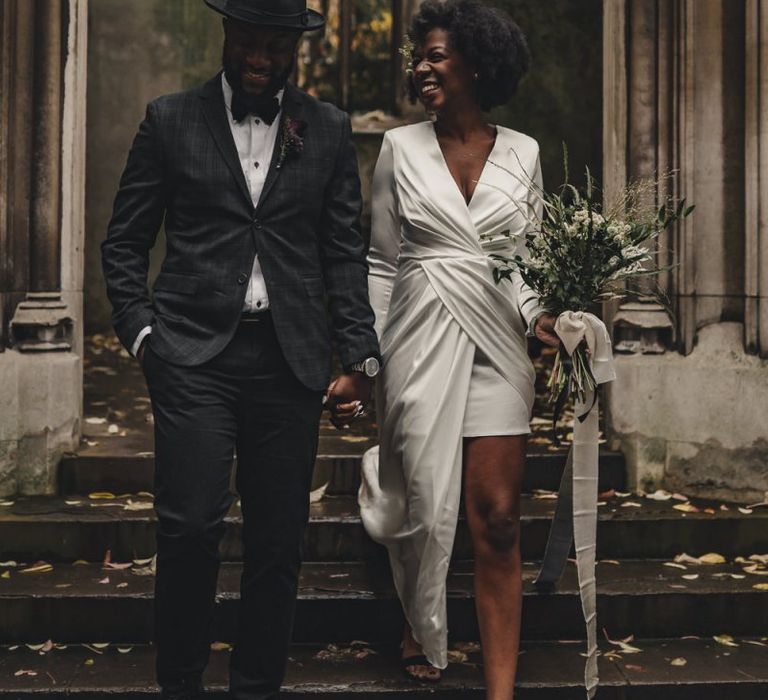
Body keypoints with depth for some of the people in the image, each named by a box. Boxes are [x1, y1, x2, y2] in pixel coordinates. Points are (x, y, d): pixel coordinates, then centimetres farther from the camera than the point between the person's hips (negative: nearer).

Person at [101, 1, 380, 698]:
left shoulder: (328, 129, 11)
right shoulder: (170, 119, 7)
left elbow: (345, 253, 11)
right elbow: (124, 243, 9)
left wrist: (359, 358, 3)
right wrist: (142, 332, -4)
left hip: (290, 359, 2)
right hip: (194, 353, -1)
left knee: (277, 544, 4)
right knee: (191, 525, -11)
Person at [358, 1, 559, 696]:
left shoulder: (522, 153, 6)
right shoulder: (401, 147, 3)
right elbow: (381, 262, 6)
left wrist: (538, 315, -8)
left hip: (496, 346, 1)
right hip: (421, 343, 0)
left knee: (498, 521, -3)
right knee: (427, 501, 6)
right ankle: (422, 631, 37)